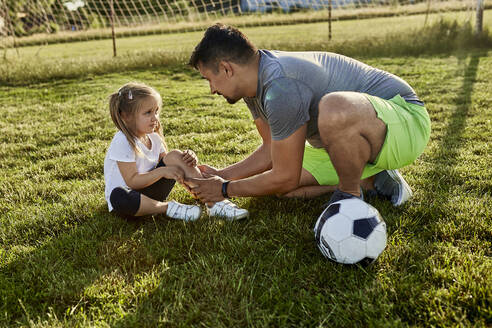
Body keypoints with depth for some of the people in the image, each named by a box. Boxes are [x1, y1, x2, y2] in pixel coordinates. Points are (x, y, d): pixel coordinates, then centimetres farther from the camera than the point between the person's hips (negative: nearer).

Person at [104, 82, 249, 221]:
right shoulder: (123, 142, -20)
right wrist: (162, 171, -31)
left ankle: (212, 202, -18)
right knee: (118, 197, -44)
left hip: (149, 189, 7)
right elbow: (132, 181, -23)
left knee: (175, 156, -11)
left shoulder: (153, 136, 3)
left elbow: (166, 161, 6)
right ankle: (167, 207, -24)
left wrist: (187, 160, -15)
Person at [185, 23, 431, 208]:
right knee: (275, 184, 3)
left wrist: (225, 190, -8)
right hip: (354, 138, 10)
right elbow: (271, 150, 12)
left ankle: (351, 196, -14)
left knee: (334, 108, -42)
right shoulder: (255, 82, 1)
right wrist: (222, 175, 8)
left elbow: (286, 179, -22)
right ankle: (374, 180, 8)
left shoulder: (281, 88, -30)